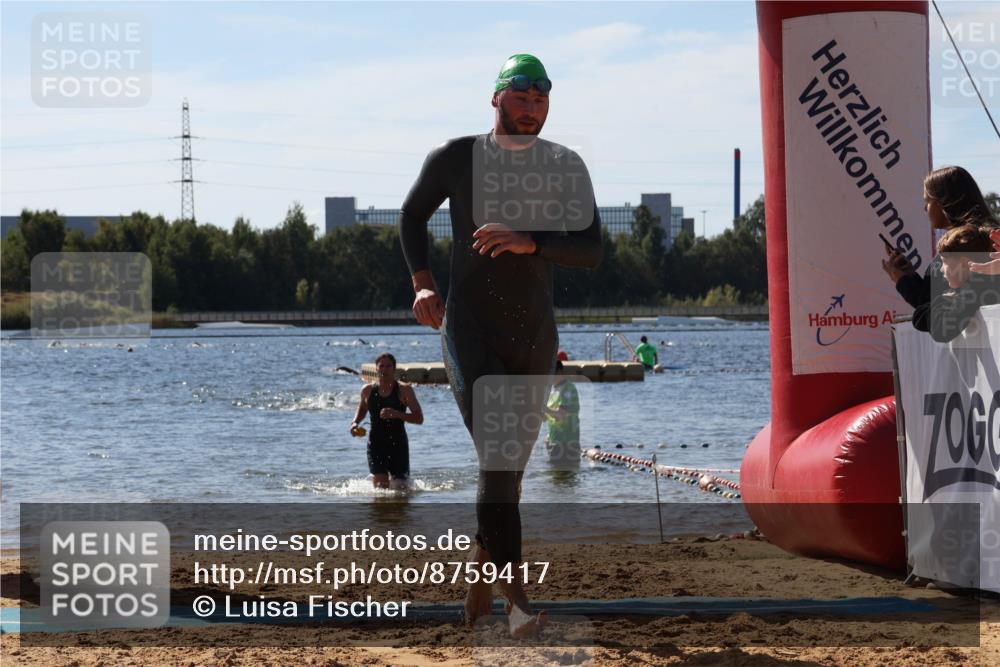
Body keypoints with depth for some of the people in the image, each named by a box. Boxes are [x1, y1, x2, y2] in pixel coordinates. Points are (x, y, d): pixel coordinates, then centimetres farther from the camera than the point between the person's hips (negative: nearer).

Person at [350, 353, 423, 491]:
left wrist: (397, 414, -23)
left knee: (399, 488, 1)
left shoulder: (404, 390, -4)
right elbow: (362, 410, 25)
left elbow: (419, 418, -9)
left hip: (398, 445, -2)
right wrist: (355, 422, 4)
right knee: (380, 488, -10)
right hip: (376, 444, 2)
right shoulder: (367, 390, 5)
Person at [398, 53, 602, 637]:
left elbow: (592, 251, -8)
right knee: (497, 455, -19)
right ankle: (517, 598, -25)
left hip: (535, 337, 3)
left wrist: (527, 242, -24)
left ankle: (480, 570, 37)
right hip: (469, 331, -3)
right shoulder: (456, 158, -1)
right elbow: (413, 215, 17)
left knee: (510, 464, 14)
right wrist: (423, 283, 4)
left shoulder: (565, 167, 1)